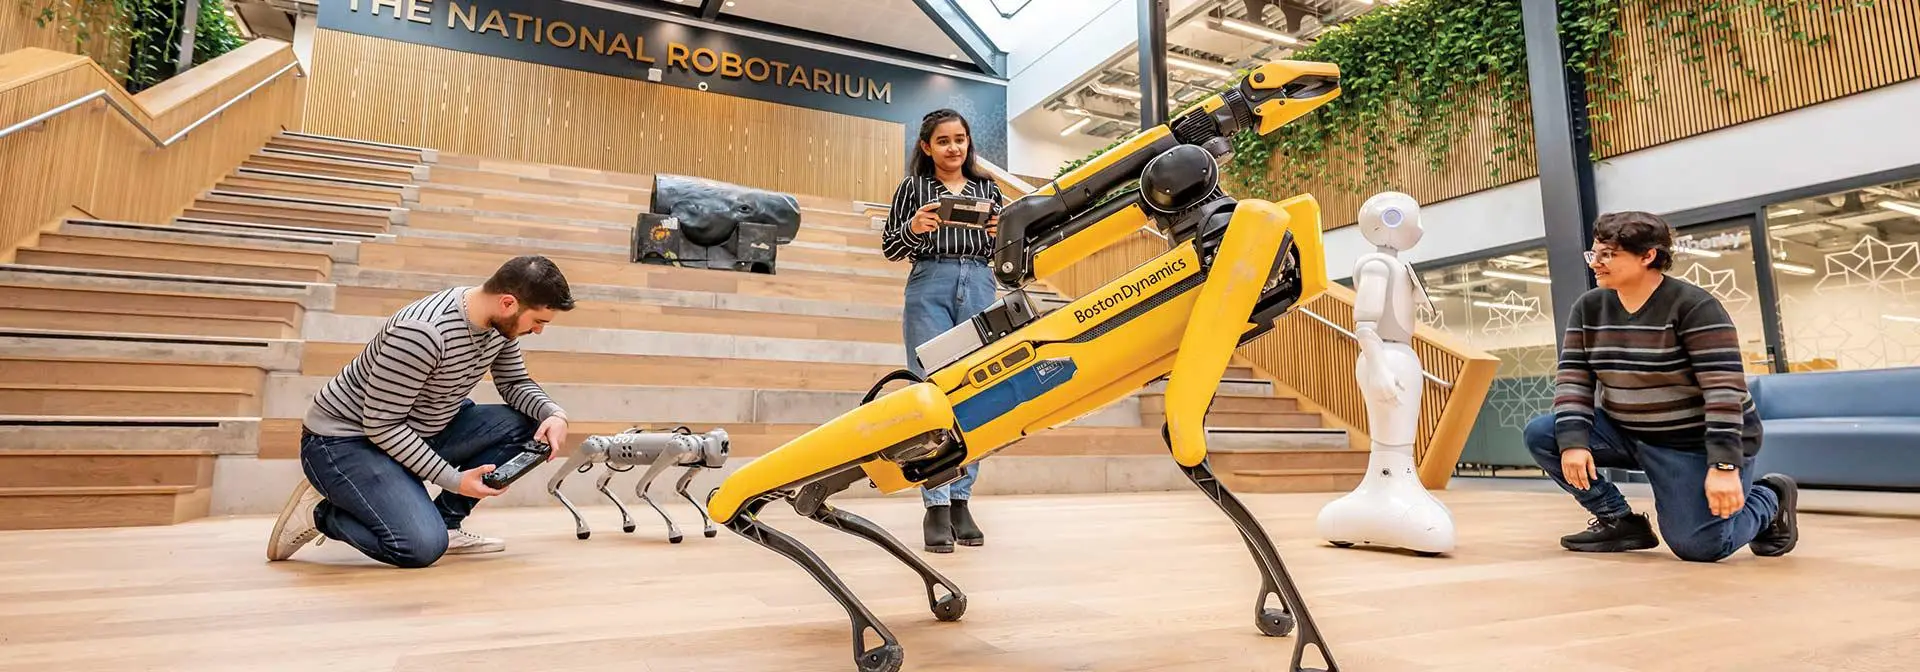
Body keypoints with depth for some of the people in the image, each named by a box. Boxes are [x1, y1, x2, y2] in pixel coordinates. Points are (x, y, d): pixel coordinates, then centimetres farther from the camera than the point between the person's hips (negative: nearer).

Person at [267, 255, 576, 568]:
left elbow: (516, 383, 6)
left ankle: (445, 520, 3)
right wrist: (453, 480, -24)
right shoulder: (423, 331, -32)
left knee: (520, 423, -10)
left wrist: (554, 413, -16)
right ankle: (320, 513, 2)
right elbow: (381, 425, -26)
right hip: (345, 439, -8)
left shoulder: (502, 323, -8)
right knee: (423, 546, -26)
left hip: (417, 432, 8)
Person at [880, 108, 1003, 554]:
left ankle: (960, 501, 6)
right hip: (930, 288, -2)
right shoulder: (912, 188, 11)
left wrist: (1001, 233, -7)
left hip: (979, 288, 3)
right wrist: (913, 228, -14)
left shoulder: (987, 189, 18)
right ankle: (936, 507, -7)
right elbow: (890, 249, 6)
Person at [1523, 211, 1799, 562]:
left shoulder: (1694, 305, -19)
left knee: (1698, 546, -13)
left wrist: (1725, 466, -31)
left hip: (1697, 443, -5)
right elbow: (1573, 377, -8)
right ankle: (1621, 521, 0)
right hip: (1625, 432, 5)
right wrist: (1572, 441, -22)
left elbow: (1725, 389, -24)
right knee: (1542, 433, -16)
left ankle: (1768, 500, 21)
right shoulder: (1589, 307, -3)